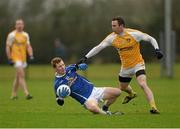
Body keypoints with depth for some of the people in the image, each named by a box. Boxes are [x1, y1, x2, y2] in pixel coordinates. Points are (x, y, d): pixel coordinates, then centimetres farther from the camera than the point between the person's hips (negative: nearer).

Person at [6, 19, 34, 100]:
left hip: (23, 58, 6)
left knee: (18, 77, 12)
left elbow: (28, 46, 12)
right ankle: (26, 94, -21)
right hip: (16, 58, -6)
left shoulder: (25, 35, 11)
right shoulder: (12, 35, -5)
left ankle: (13, 95, 21)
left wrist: (31, 55, -4)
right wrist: (9, 59, -10)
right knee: (22, 76, -16)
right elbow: (8, 47, -4)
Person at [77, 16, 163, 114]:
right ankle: (131, 94, 59)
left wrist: (157, 50, -27)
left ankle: (153, 107, -26)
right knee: (122, 87, 23)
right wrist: (85, 57, -19)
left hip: (137, 64, -5)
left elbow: (151, 39, -12)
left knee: (143, 84, -27)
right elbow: (99, 47, -11)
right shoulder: (112, 37, -10)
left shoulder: (134, 34, -19)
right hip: (125, 67, 5)